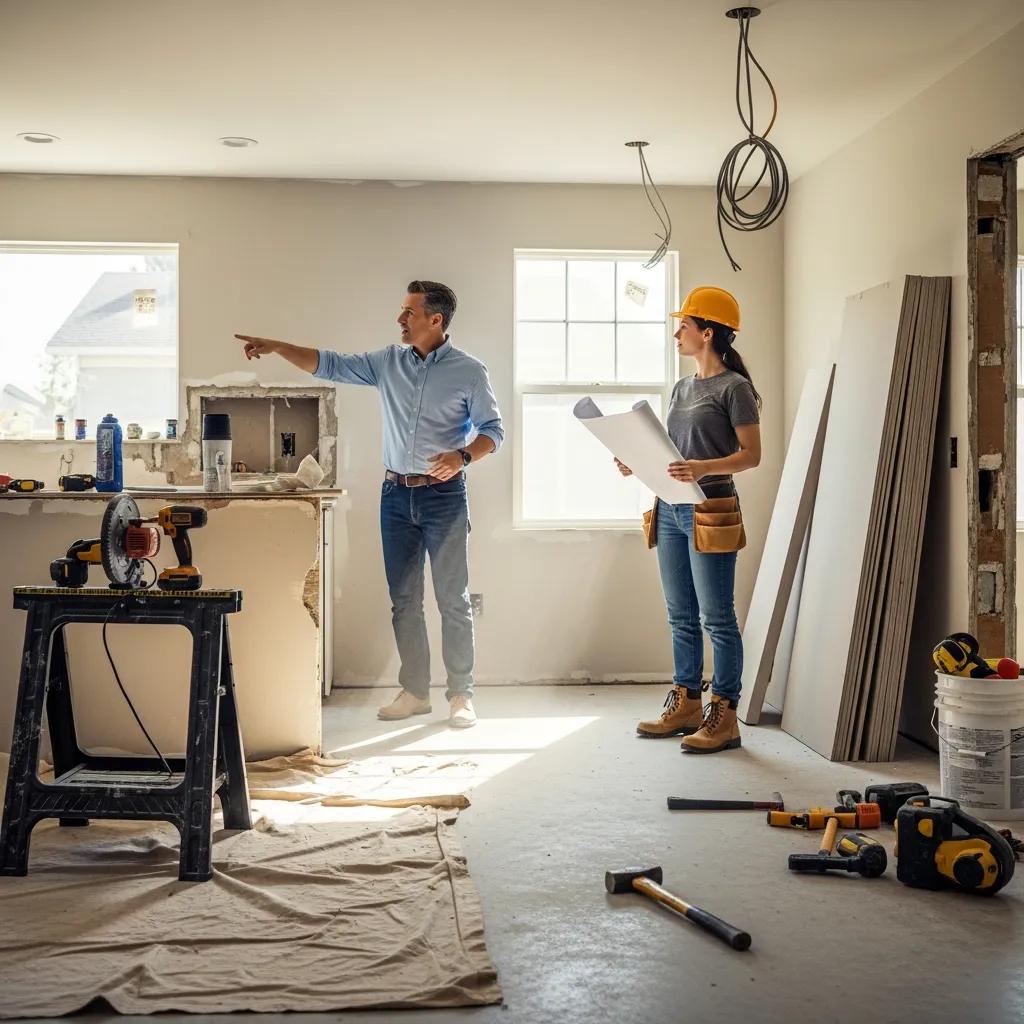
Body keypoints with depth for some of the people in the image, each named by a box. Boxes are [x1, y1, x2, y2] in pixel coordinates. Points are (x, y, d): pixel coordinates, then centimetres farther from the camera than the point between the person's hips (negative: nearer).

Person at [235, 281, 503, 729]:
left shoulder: (469, 371, -5)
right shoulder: (388, 361, 7)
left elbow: (493, 430, -4)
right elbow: (330, 365, 7)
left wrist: (463, 456, -22)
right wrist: (277, 347, -2)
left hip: (444, 495, -4)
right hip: (396, 493, 5)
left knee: (453, 600, -2)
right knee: (403, 600, 8)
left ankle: (461, 695, 6)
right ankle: (414, 692, 17)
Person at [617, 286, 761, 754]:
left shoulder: (733, 387, -7)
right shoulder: (681, 389, 17)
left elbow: (751, 454, -11)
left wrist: (704, 468, -26)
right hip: (671, 510, 8)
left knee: (717, 618, -4)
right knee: (681, 616, 13)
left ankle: (724, 716, 1)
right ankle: (686, 705, 22)